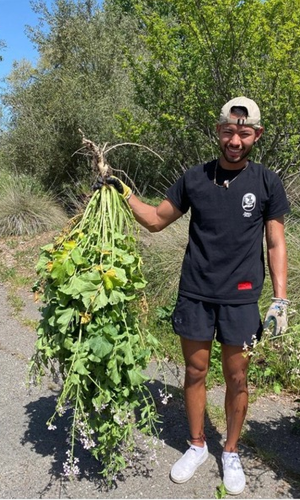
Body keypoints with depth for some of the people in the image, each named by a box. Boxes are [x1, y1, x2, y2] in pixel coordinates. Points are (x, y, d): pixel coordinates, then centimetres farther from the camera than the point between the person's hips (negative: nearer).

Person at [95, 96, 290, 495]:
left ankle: (231, 452, 33)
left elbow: (275, 244, 1)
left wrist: (280, 299, -4)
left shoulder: (267, 183, -1)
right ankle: (197, 445, 35)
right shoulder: (194, 178, 2)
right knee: (195, 372, 12)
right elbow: (157, 220, 10)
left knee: (236, 378, 9)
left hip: (241, 298, -1)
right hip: (194, 293, 1)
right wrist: (124, 193, -3)